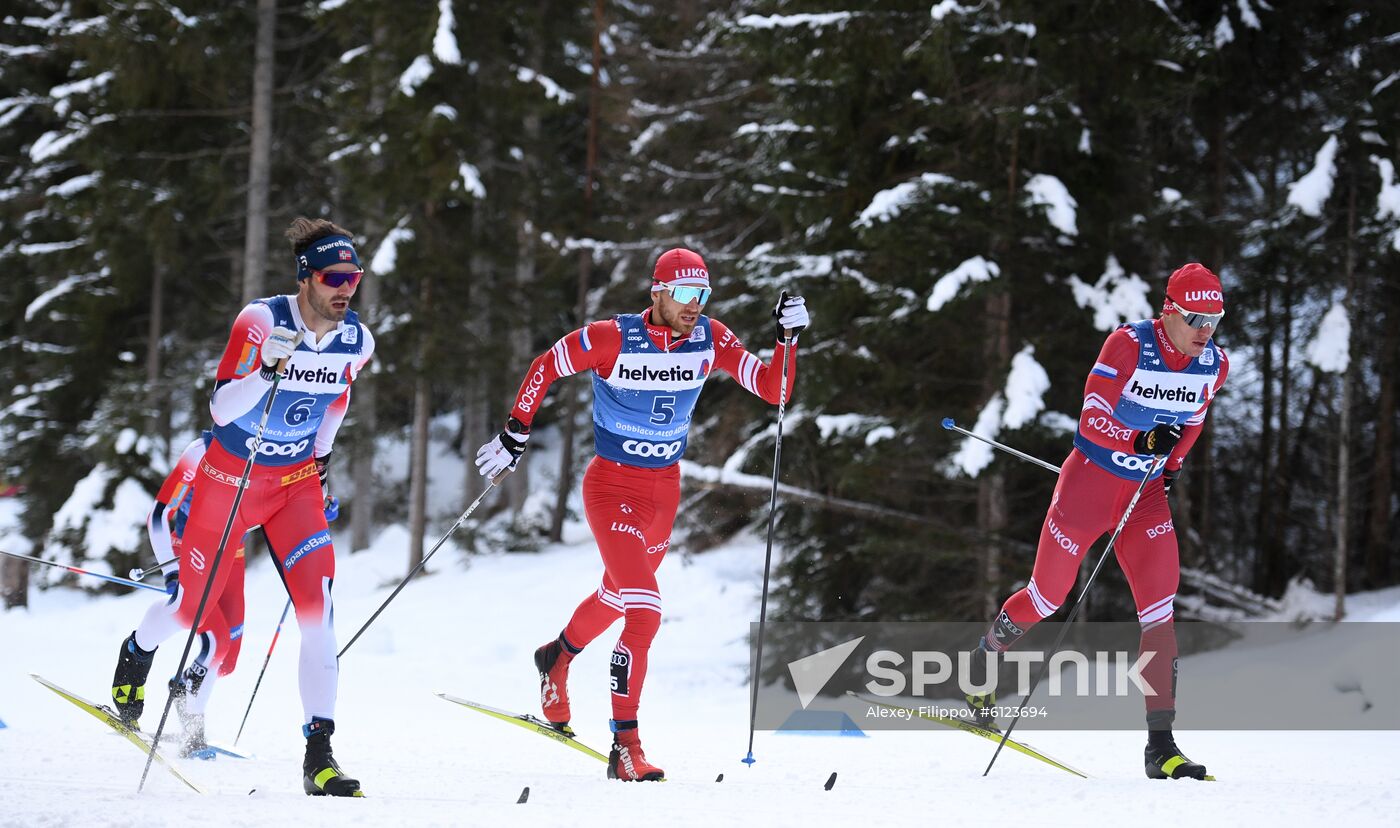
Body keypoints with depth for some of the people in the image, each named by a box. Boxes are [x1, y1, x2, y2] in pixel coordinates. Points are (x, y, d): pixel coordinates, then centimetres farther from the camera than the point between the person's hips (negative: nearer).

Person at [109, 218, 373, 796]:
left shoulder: (357, 341, -8)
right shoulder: (261, 321, -23)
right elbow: (220, 409, -27)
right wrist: (267, 372, -43)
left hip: (297, 482, 3)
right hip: (230, 476, -3)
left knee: (318, 607, -17)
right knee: (193, 609, 13)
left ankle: (319, 756, -18)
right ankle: (138, 652, 51)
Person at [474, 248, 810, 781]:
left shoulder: (710, 340, -8)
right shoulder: (613, 339, -20)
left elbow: (773, 391, -8)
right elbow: (545, 367, -6)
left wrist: (788, 340, -23)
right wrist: (515, 434, -7)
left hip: (664, 491, 6)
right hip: (613, 487, -6)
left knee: (618, 596, 27)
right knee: (644, 609, -20)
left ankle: (558, 657, 59)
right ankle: (626, 747, -16)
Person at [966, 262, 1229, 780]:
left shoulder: (1213, 367, -3)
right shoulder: (1128, 345, -20)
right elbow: (1092, 418, -21)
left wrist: (1172, 464, 5)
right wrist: (1146, 441, -34)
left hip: (1147, 494, 4)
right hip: (1091, 479, -4)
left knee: (1159, 610, -9)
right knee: (1047, 595, 8)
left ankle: (1161, 746, -10)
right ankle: (984, 660, 39)